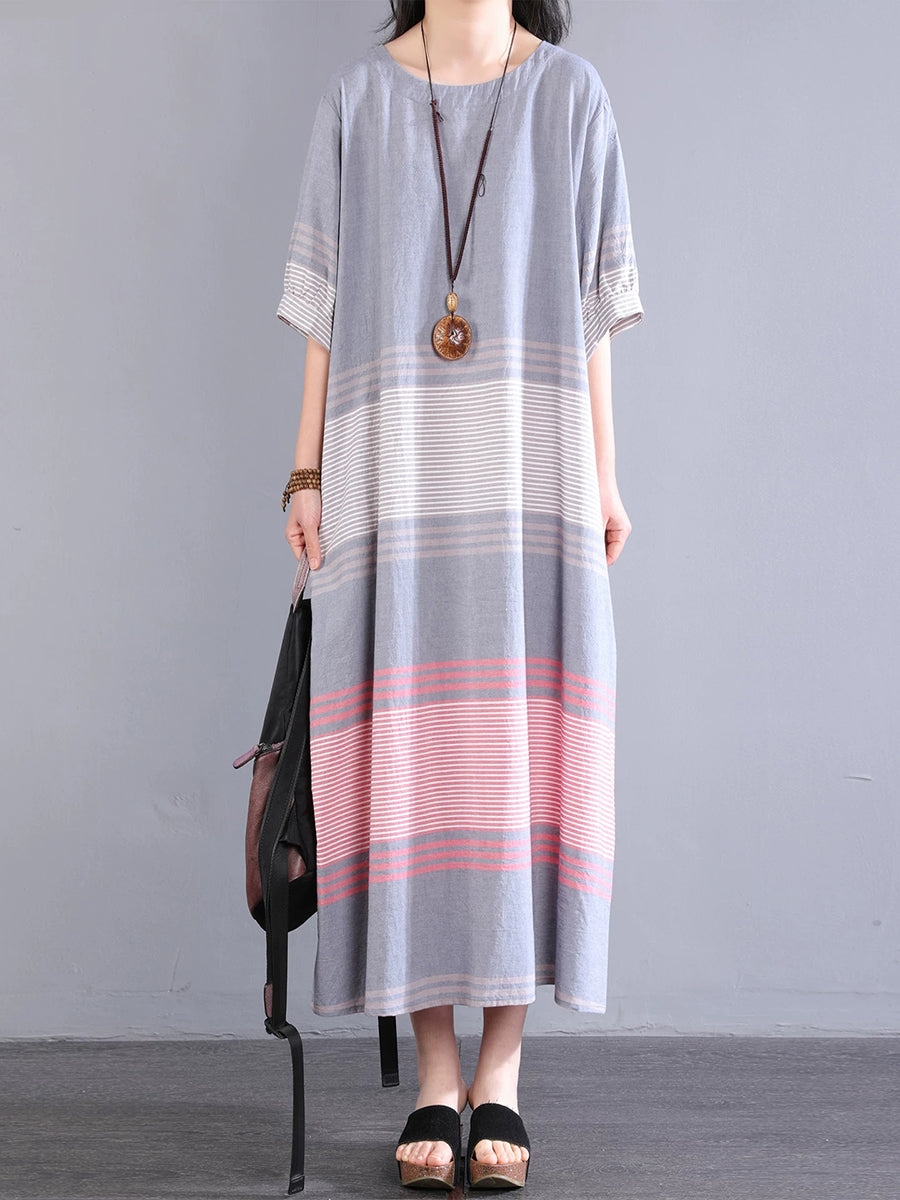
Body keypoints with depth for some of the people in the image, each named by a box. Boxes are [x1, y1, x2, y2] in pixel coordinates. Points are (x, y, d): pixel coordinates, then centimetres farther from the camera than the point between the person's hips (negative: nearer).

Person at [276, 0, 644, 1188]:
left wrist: (604, 476, 1)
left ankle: (501, 1071, 4)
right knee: (409, 761, -4)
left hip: (526, 471, 0)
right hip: (393, 467, 0)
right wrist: (307, 477, 1)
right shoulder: (356, 99, 10)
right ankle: (436, 1079, 4)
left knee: (520, 761, -5)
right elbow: (326, 302, 8)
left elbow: (592, 303, 8)